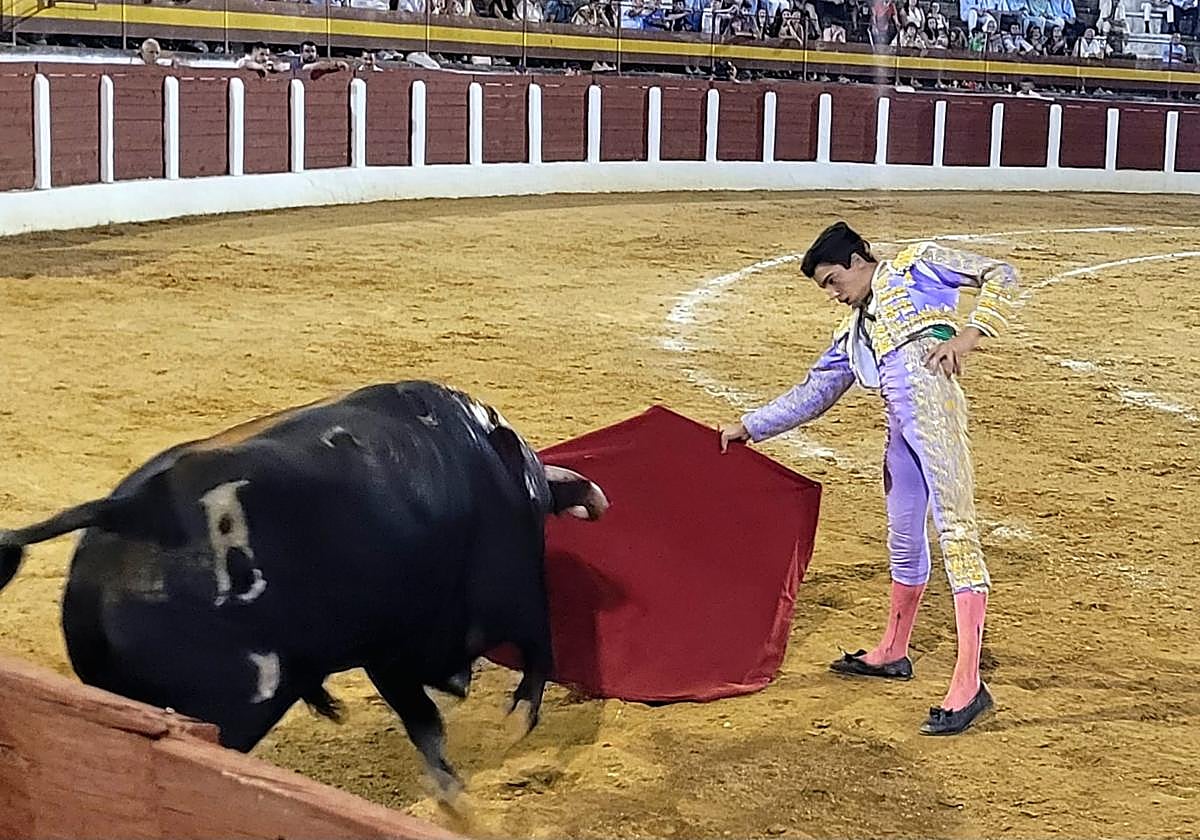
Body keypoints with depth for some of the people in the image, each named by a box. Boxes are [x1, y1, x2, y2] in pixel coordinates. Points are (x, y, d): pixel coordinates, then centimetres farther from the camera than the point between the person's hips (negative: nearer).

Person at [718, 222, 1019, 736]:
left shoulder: (915, 266, 13)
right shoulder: (851, 333, 30)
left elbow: (999, 275, 6)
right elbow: (811, 395, 32)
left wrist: (969, 334, -7)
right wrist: (749, 427, 29)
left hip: (931, 396, -8)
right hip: (899, 426, 8)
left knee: (954, 529, -15)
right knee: (904, 540, 17)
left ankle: (968, 684, -22)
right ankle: (892, 653, 36)